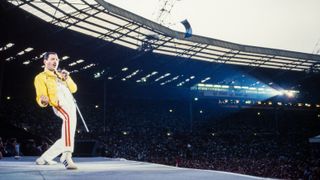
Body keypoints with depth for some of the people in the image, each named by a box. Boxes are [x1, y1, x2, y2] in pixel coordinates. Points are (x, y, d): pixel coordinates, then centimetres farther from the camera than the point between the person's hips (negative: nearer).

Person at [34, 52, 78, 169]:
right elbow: (40, 98, -2)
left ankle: (44, 158, 26)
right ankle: (67, 157, -51)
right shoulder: (41, 77, 8)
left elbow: (73, 89, 16)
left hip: (71, 105, 8)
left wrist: (67, 78, -2)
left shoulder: (61, 75, 28)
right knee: (69, 116, -41)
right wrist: (43, 101, -27)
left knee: (65, 139, 9)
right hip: (59, 105, -8)